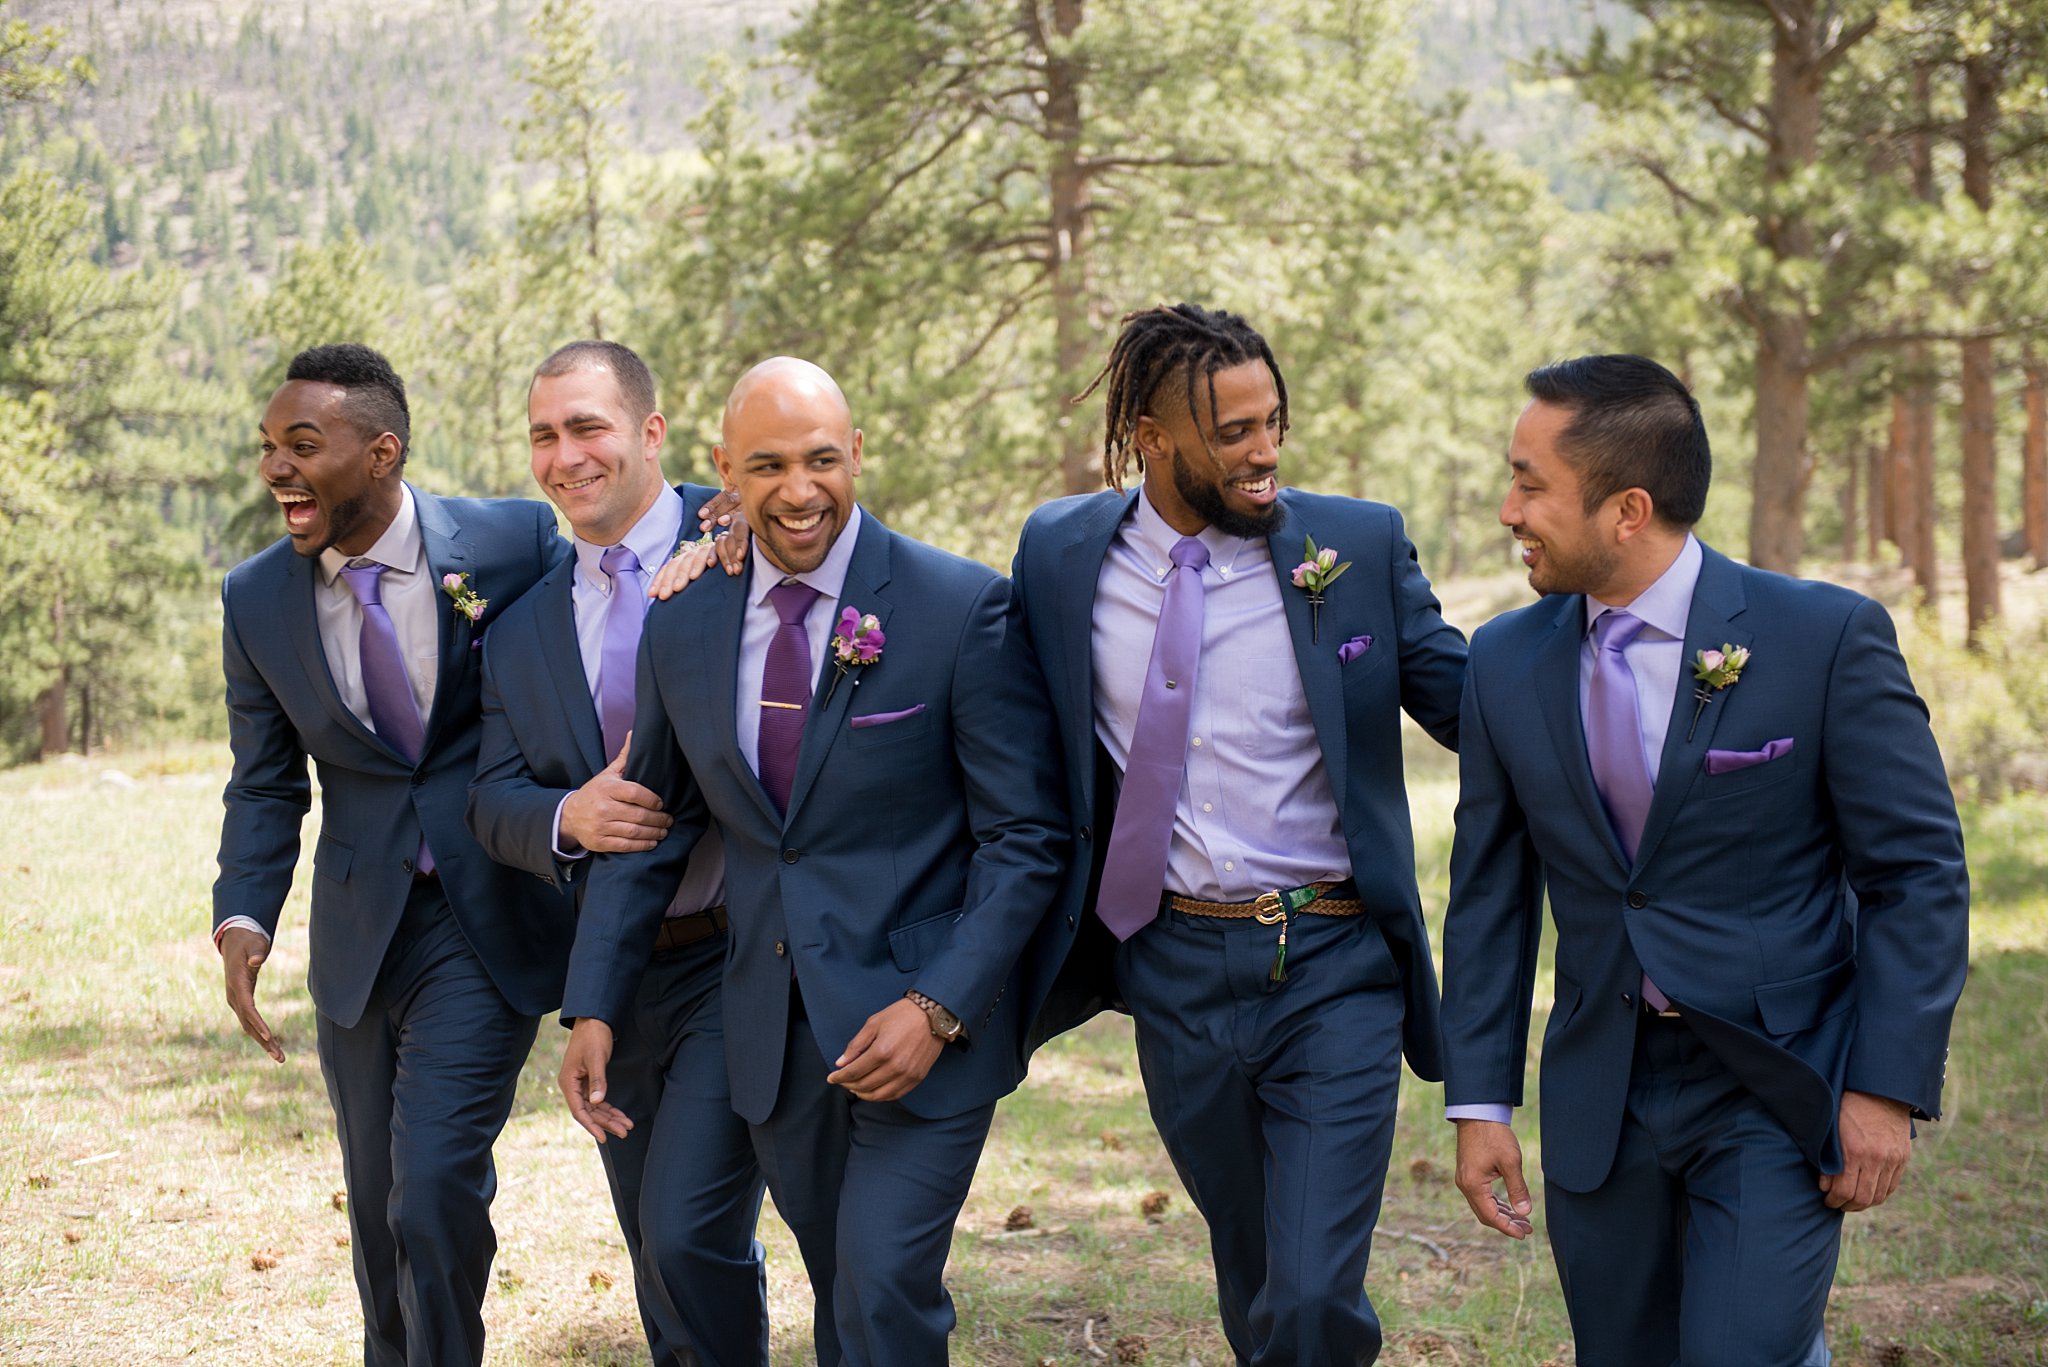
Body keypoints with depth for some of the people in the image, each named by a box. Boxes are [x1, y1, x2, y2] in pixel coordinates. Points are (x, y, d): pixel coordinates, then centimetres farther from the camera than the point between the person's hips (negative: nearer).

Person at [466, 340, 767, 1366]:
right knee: (658, 1260, 14)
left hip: (739, 961, -6)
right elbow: (493, 800, 7)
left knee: (689, 1234, -16)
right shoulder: (520, 632, 11)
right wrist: (569, 817, -17)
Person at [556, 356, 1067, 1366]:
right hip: (775, 1037, 5)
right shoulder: (682, 625, 4)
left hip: (928, 1018, -4)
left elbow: (1025, 837, -9)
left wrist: (940, 1008, -18)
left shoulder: (964, 608, -10)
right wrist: (593, 1007, 6)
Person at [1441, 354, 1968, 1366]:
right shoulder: (1506, 664, 2)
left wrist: (1888, 1087, -12)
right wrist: (1479, 1100, 4)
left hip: (1779, 1090, -4)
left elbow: (1918, 874, -7)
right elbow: (1490, 893, 8)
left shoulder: (1828, 637, -11)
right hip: (1600, 1094, 4)